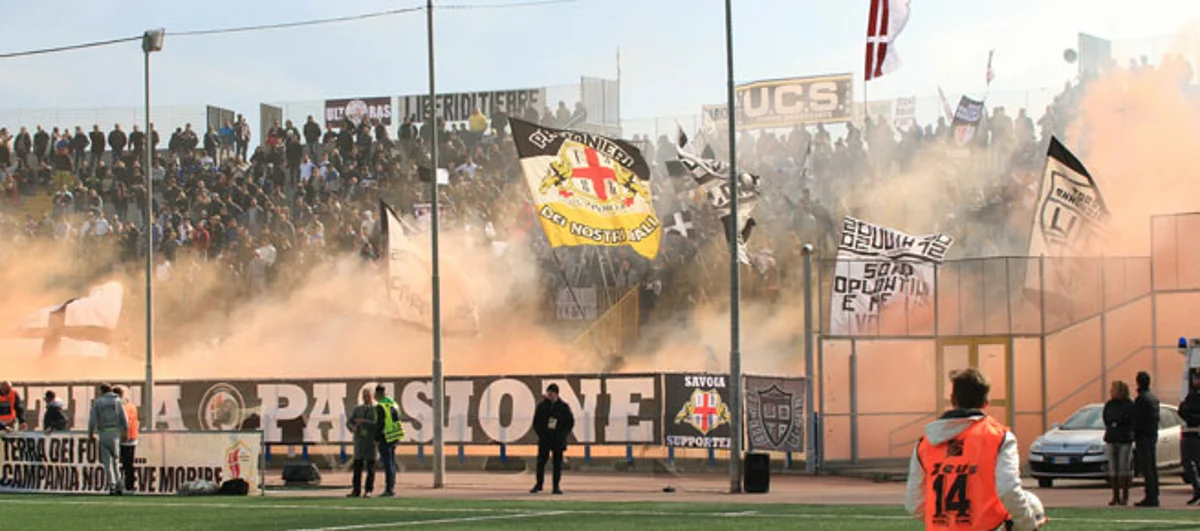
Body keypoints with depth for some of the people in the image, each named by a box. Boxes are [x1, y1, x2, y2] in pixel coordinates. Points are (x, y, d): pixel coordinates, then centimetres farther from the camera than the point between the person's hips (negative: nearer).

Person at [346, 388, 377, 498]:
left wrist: (364, 421, -23)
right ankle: (356, 491, 2)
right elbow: (349, 422, 5)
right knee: (357, 466, 1)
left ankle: (368, 491, 3)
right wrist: (352, 427, -18)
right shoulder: (357, 409, 10)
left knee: (370, 467, -1)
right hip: (359, 440, 3)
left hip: (371, 441, -3)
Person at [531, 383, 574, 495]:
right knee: (541, 462, -3)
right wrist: (541, 434, -4)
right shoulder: (542, 406, 4)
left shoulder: (563, 407, 1)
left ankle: (556, 486, 5)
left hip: (558, 440, -1)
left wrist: (562, 435, -6)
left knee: (557, 463, 1)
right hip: (544, 439, 1)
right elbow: (536, 422, 8)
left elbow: (570, 422, 4)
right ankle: (538, 485, 6)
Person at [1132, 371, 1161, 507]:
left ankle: (1150, 497, -11)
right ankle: (1154, 496, 14)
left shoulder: (1141, 398, -15)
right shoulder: (1154, 398, 14)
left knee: (1146, 469, -9)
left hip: (1143, 436, -9)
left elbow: (1138, 420, -17)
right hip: (1153, 435, 9)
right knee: (1152, 467, 11)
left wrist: (1136, 438, -11)